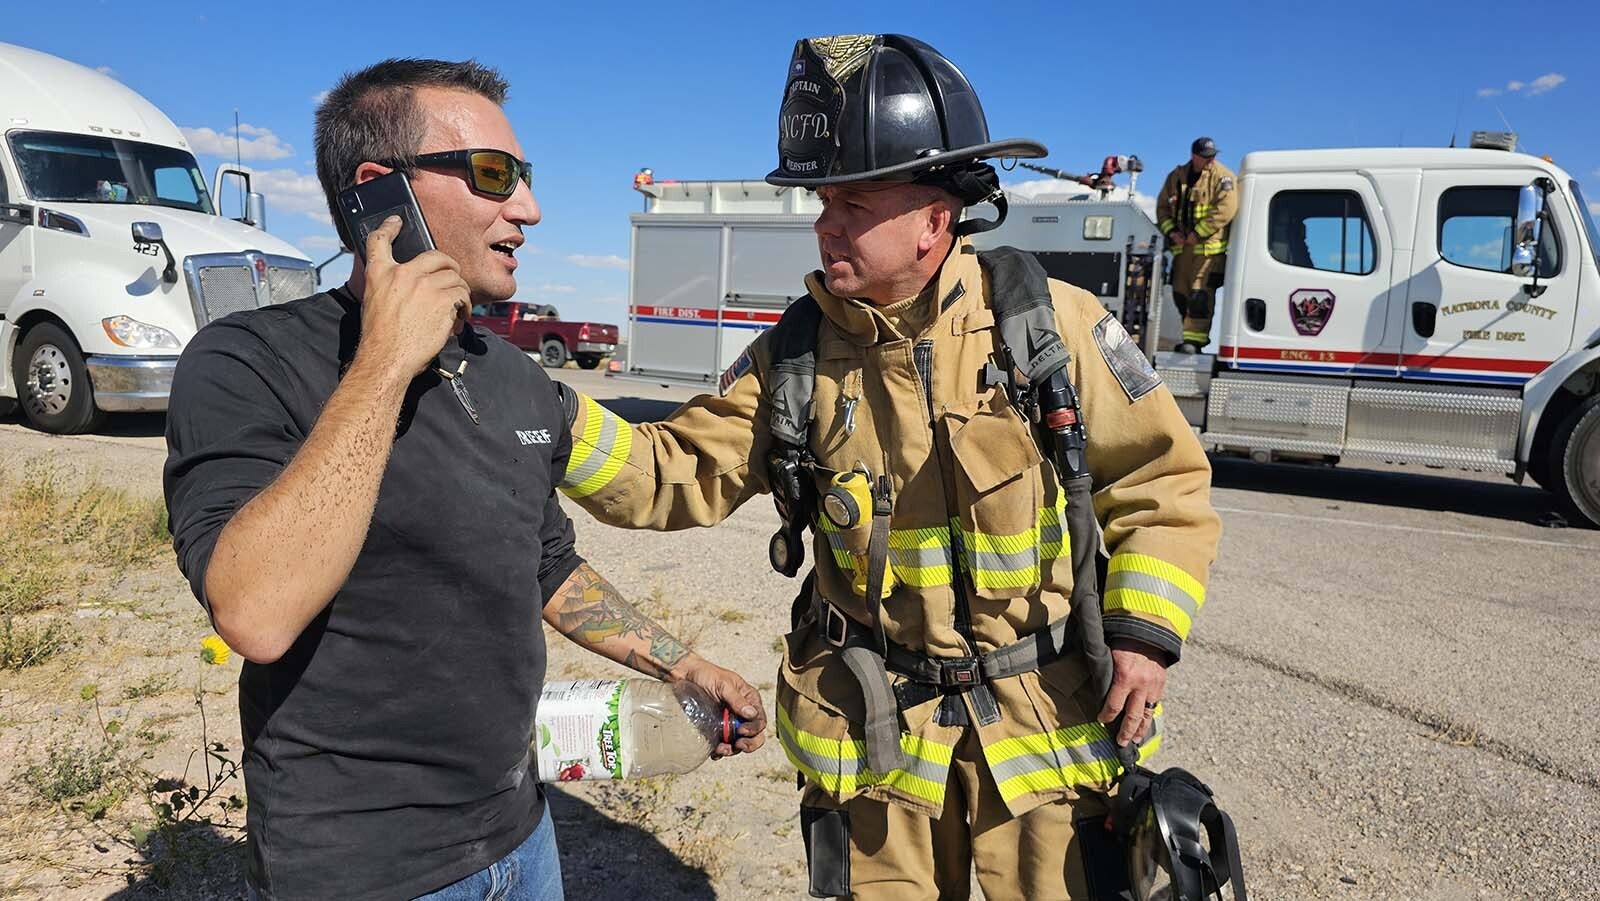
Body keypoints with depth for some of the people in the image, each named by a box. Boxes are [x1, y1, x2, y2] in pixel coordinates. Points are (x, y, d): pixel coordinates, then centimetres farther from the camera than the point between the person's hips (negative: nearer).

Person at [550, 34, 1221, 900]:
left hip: (1044, 718, -1)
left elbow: (1164, 478, -3)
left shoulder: (1050, 323, -11)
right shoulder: (797, 352, -4)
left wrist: (1145, 630, -11)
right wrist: (555, 417, -19)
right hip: (875, 728, 2)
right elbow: (675, 474, -5)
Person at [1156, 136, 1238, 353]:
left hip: (1210, 247, -6)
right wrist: (1171, 231, -1)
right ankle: (1192, 337, 18)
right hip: (1182, 246, 6)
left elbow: (1225, 210, -16)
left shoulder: (1222, 176, -4)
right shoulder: (1176, 176, 13)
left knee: (1200, 293, -14)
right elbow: (1162, 207, 16)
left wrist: (1197, 233, -18)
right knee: (1180, 293, 8)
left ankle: (1194, 340, -12)